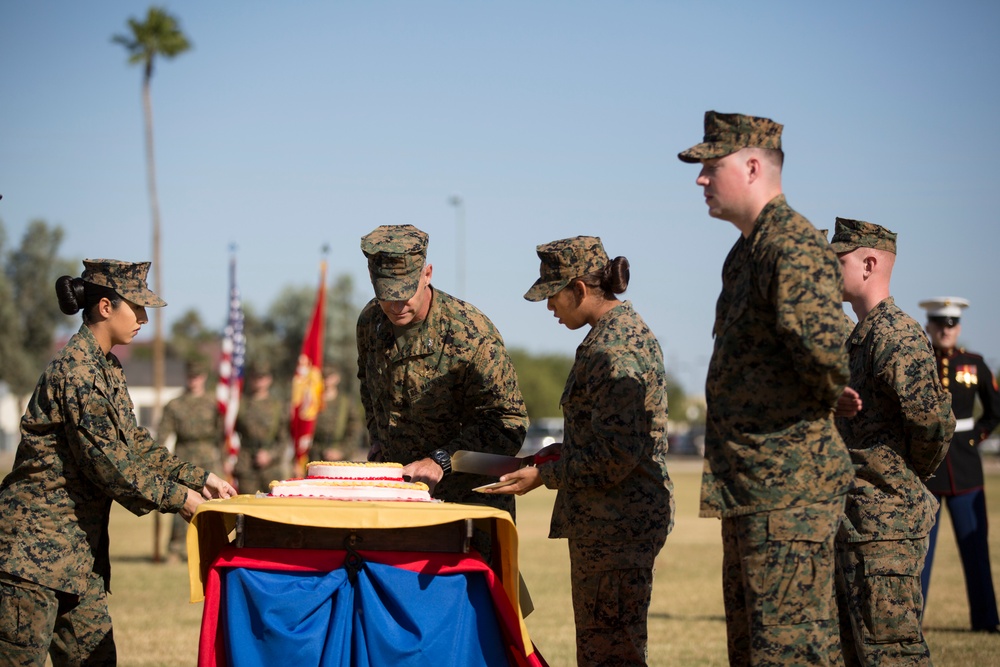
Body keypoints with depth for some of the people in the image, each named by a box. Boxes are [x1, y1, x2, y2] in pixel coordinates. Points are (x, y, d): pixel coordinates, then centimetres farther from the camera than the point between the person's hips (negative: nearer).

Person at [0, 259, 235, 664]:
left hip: (78, 548, 10)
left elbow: (134, 443, 20)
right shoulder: (78, 371, -17)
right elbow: (109, 465, -18)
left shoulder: (107, 368, 14)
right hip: (35, 543, -10)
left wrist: (197, 478, 13)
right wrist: (177, 497, -8)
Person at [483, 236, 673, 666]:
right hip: (636, 514, 11)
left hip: (614, 523, -11)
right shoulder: (629, 328, 13)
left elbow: (614, 457, -21)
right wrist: (564, 451, 14)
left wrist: (544, 476, -12)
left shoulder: (611, 352, -19)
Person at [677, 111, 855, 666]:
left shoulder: (793, 247, -16)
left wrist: (835, 391, -15)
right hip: (748, 487, 11)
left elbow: (821, 339, -33)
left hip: (789, 480, -11)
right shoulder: (744, 253, 18)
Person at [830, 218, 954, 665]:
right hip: (853, 523, 11)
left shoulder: (896, 336, -15)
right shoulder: (860, 338, 18)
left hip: (883, 524, -11)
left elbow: (934, 420, -24)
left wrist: (911, 475, -9)